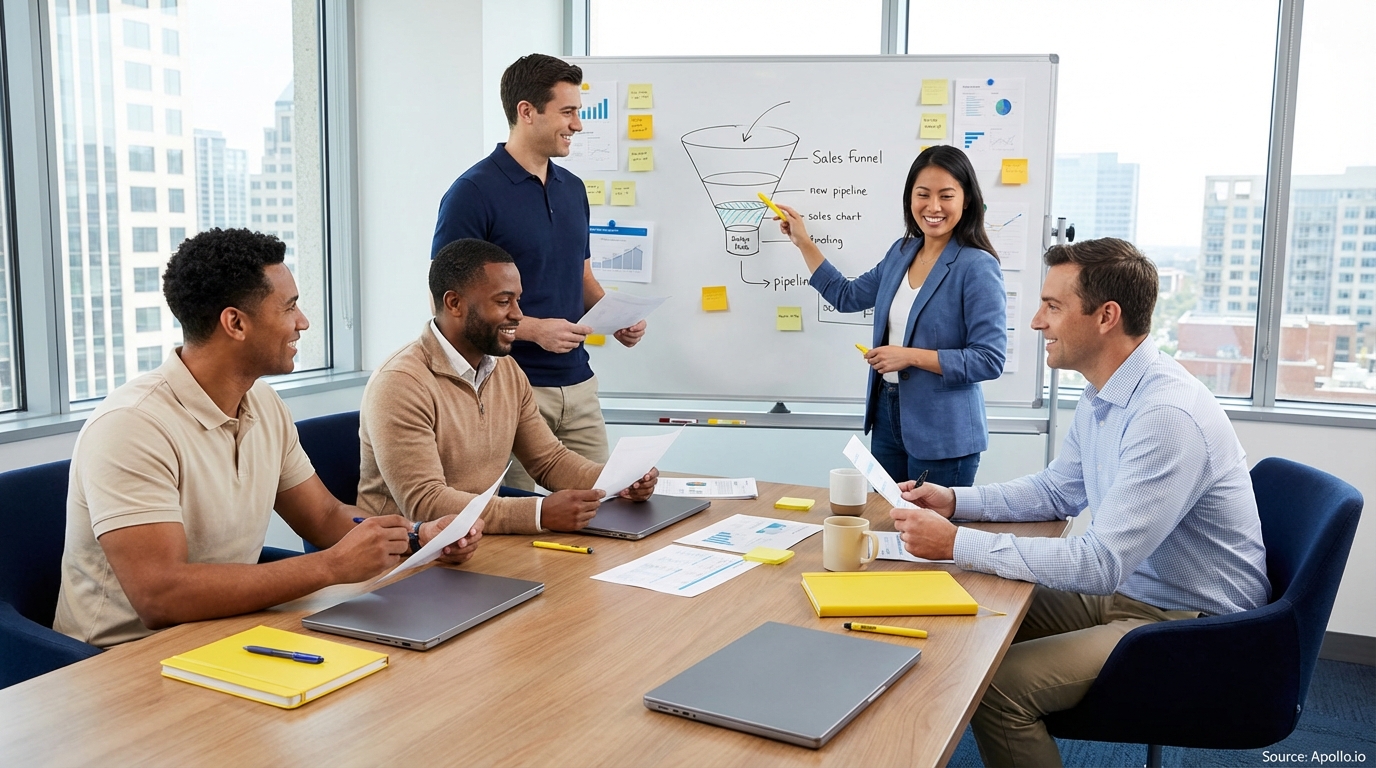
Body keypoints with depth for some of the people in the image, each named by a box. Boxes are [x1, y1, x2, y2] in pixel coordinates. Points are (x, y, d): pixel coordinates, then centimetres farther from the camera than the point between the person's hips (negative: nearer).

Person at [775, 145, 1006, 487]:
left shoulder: (978, 268, -16)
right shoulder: (901, 252, 6)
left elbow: (989, 360, -18)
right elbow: (847, 296, 20)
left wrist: (911, 356, -20)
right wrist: (803, 242, 18)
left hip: (942, 432, -7)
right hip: (887, 416, 7)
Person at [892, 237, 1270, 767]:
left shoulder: (1168, 415, -28)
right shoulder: (1102, 395, 4)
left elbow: (1100, 564, -31)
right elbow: (1059, 491, 18)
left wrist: (956, 544, -27)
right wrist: (954, 501, 4)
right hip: (1125, 591, 10)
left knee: (997, 685, -22)